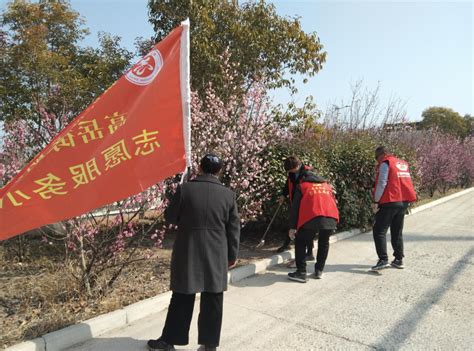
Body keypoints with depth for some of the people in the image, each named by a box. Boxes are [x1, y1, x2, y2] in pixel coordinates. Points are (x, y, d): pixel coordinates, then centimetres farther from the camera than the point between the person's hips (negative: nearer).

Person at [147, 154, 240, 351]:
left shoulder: (185, 189, -9)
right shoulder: (228, 194, -4)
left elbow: (169, 217, 0)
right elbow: (234, 229, 1)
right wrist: (232, 256, 10)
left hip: (187, 253, -1)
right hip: (216, 256, 1)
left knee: (182, 299, 12)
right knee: (212, 301, 12)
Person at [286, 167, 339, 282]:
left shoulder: (302, 186, 20)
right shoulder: (327, 185, 32)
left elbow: (295, 207, 12)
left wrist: (293, 227, 12)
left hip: (312, 218, -4)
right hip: (331, 218, 4)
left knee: (300, 242, 15)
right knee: (324, 242, 28)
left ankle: (301, 273, 10)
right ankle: (319, 271, 30)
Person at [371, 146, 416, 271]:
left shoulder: (385, 164, -6)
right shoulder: (404, 164, 17)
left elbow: (381, 184, -11)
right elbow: (406, 183, 19)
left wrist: (376, 200, -4)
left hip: (390, 202, -8)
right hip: (404, 202, 8)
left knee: (379, 231, -3)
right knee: (397, 232, 17)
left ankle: (383, 260, -11)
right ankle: (399, 260, 19)